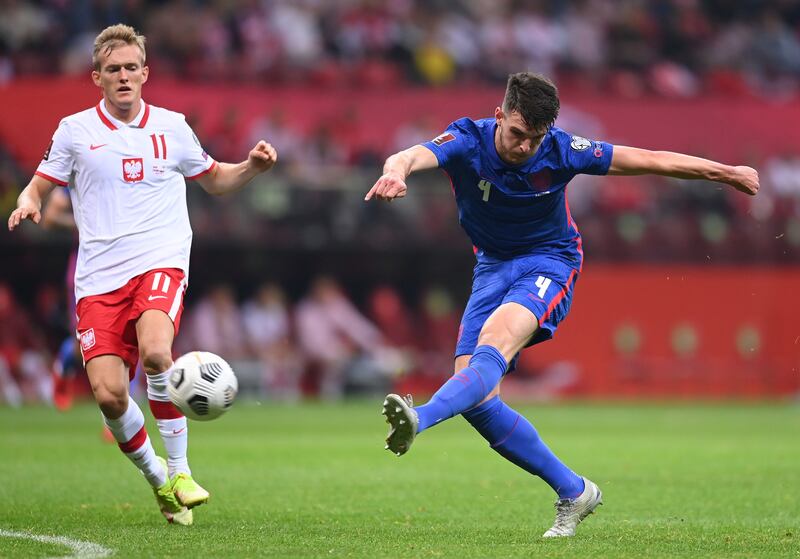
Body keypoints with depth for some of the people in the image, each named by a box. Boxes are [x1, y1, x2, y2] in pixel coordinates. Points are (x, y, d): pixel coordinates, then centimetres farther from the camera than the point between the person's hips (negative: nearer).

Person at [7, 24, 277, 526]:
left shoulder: (172, 127, 11)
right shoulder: (75, 130, 8)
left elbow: (215, 180, 24)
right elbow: (41, 186, 14)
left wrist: (253, 167, 4)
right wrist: (28, 204, -9)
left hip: (160, 262, -1)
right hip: (100, 277, 1)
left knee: (155, 353, -31)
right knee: (109, 395, -13)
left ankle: (180, 470, -15)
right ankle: (157, 480, 14)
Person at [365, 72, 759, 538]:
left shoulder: (560, 151, -16)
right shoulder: (468, 142, -18)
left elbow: (649, 161, -6)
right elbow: (417, 155, -40)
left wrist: (727, 173, -1)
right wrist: (397, 170, -66)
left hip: (550, 262, -3)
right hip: (493, 266, 3)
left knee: (495, 338, -35)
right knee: (475, 397, -9)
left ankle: (420, 419, -58)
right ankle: (573, 491, 1)